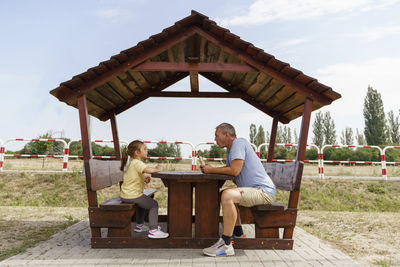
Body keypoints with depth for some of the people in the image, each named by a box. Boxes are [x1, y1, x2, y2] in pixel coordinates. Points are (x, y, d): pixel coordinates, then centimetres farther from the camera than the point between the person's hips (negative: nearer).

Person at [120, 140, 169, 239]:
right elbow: (149, 170, -35)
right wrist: (157, 169, -13)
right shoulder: (137, 163, -18)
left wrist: (144, 178, 3)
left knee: (143, 202, 34)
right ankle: (153, 230, -9)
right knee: (154, 205, -5)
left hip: (125, 195, 10)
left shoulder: (132, 162, 16)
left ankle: (139, 225, 43)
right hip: (132, 195, -10)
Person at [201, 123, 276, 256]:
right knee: (226, 194, 26)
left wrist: (212, 170, -9)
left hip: (264, 191, -11)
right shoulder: (230, 149, 17)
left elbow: (234, 170, -21)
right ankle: (237, 231, 27)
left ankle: (226, 244, -25)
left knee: (227, 195, -30)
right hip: (256, 190, 11)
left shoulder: (239, 142, -13)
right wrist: (210, 169, 7)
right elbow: (228, 168, 22)